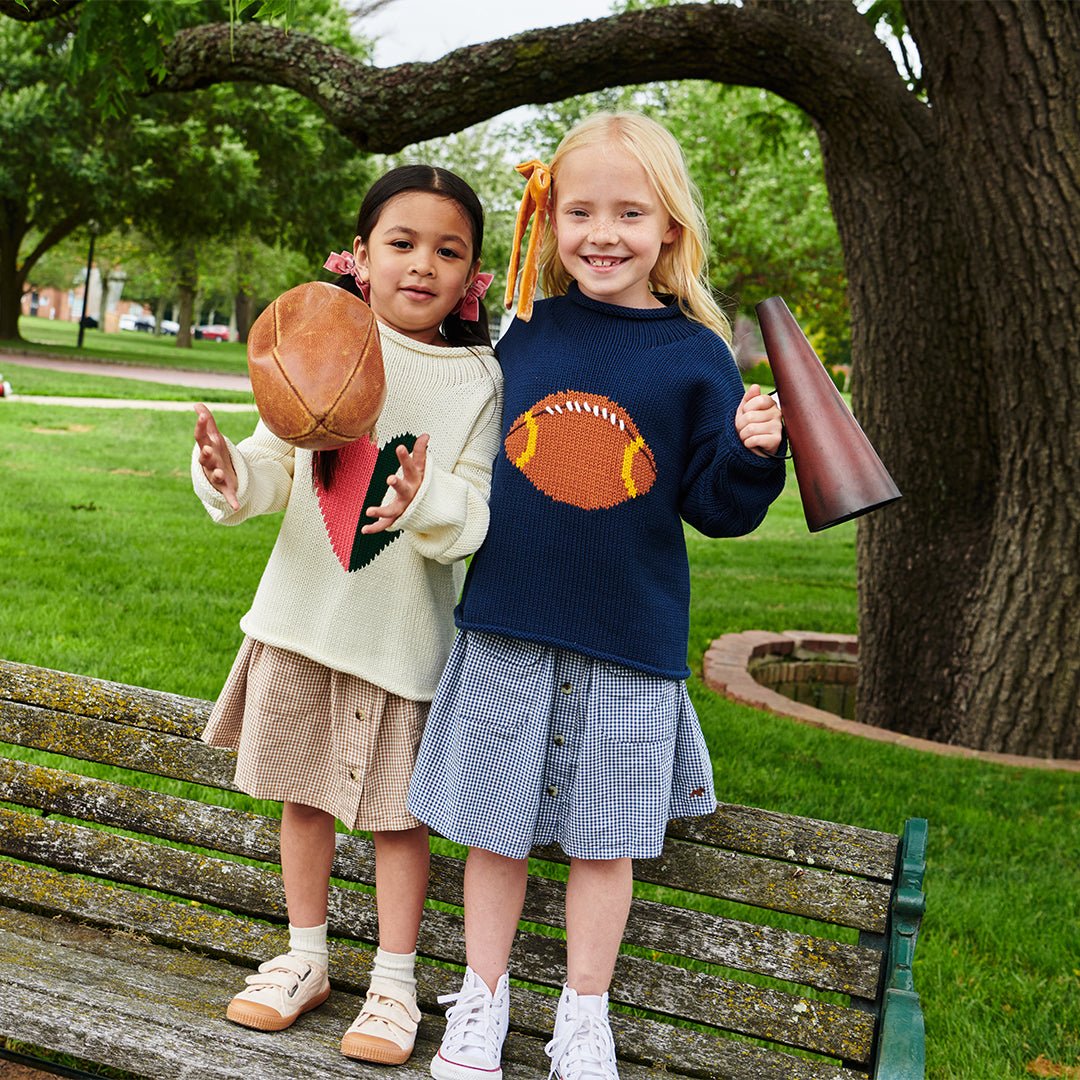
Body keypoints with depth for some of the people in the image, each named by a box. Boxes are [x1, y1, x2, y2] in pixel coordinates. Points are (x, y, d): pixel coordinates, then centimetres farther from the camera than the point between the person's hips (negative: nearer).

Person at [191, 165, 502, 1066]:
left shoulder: (477, 379, -6)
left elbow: (479, 513, -12)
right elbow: (277, 463, -1)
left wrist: (428, 502, -32)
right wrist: (234, 478, -23)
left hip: (404, 626, -2)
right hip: (303, 608, 2)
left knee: (399, 809, 7)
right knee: (304, 791, 15)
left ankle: (394, 984, 23)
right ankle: (306, 960, 33)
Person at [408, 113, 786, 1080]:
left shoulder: (695, 355, -5)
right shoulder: (525, 338, 3)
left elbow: (714, 506, -4)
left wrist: (752, 454, -23)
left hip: (628, 641, -2)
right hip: (505, 626, 2)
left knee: (602, 836, 10)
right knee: (495, 822, 12)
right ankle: (482, 999, 31)